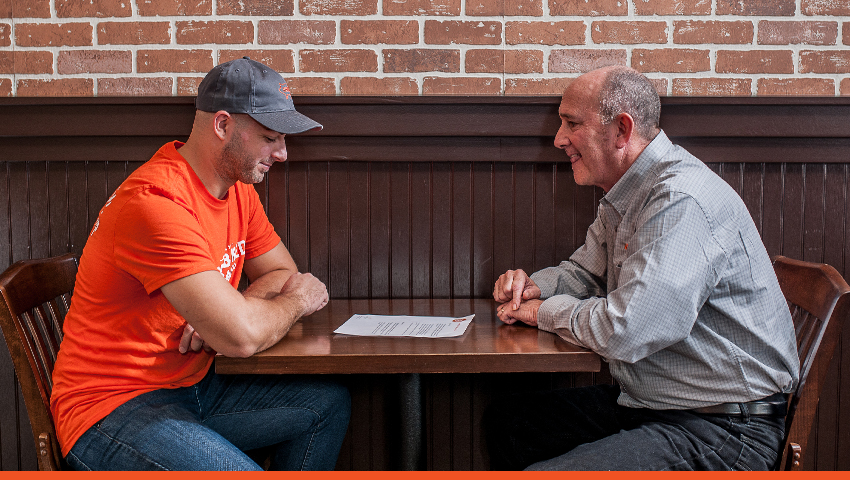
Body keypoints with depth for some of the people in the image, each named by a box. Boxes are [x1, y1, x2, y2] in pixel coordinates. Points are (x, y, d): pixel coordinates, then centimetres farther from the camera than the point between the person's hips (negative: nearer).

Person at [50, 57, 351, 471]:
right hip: (115, 406, -9)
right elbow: (242, 337, -33)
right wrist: (295, 301, -10)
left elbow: (285, 275, 12)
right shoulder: (156, 202, -26)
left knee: (330, 402, 3)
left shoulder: (237, 187, 5)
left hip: (194, 386, 9)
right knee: (242, 471, -29)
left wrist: (232, 310, -12)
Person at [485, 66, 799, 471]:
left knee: (544, 473, -24)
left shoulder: (683, 200, -24)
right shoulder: (623, 199, 10)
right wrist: (533, 286, 2)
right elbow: (584, 272, 26)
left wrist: (545, 311, -12)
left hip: (719, 427, -10)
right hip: (642, 403, 10)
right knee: (504, 420, 12)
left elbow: (624, 333, -31)